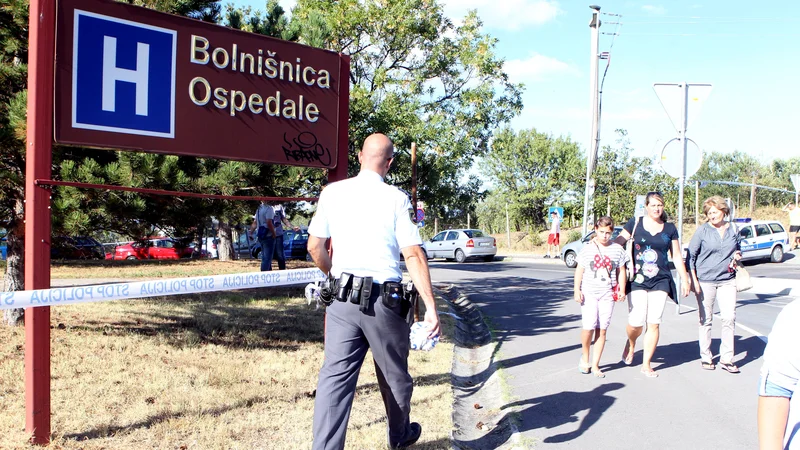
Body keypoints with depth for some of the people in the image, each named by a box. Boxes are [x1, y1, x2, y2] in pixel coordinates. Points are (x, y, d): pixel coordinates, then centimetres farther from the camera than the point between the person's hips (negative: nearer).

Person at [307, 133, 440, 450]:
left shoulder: (332, 192, 2)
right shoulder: (395, 198, -7)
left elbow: (314, 246, 5)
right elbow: (414, 256, -12)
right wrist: (430, 307, -10)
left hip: (342, 299, 2)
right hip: (383, 301, -2)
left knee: (335, 376, 5)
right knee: (393, 375, 17)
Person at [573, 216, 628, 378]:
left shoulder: (617, 249, 5)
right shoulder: (587, 249, 2)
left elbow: (621, 272, 11)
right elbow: (579, 271, 4)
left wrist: (622, 290, 1)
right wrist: (577, 290, -3)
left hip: (608, 294, 1)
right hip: (589, 293, -1)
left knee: (602, 329, 3)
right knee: (589, 326, -11)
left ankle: (595, 365, 13)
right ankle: (584, 357, 16)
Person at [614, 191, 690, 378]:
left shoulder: (669, 229, 9)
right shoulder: (635, 224, 2)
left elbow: (677, 255, 14)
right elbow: (617, 242, 0)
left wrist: (684, 279, 12)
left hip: (660, 281, 2)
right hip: (638, 280, -2)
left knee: (654, 324, -1)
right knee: (636, 323, -6)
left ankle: (646, 364, 12)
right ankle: (631, 343, 30)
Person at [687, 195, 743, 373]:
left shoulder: (733, 230, 6)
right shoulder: (702, 231, -3)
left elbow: (738, 249, 23)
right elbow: (691, 255, -1)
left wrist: (737, 256, -1)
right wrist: (693, 280, -7)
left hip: (727, 280, 2)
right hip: (705, 280, -2)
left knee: (729, 318, -6)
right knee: (705, 320, 6)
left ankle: (726, 358, 4)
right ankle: (705, 357, 18)